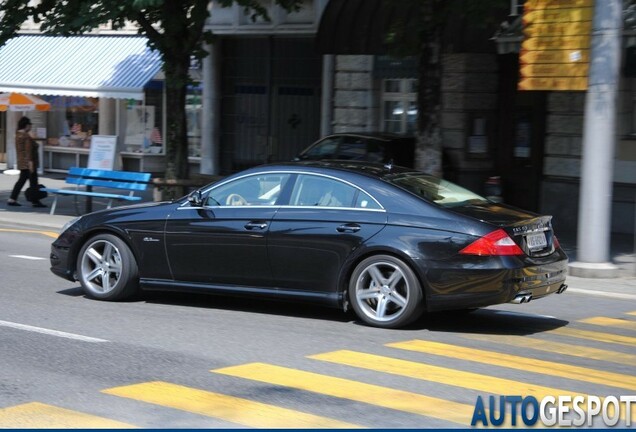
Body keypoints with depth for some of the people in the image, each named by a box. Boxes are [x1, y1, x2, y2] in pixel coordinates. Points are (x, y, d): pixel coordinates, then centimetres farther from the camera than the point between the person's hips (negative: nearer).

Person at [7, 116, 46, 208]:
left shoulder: (18, 135, 11)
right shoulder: (26, 136, -18)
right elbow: (28, 151, -22)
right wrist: (30, 162, -23)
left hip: (21, 162, 9)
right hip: (28, 162, -9)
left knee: (21, 180, 13)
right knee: (33, 181, -2)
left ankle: (12, 199, 10)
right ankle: (35, 201, 2)